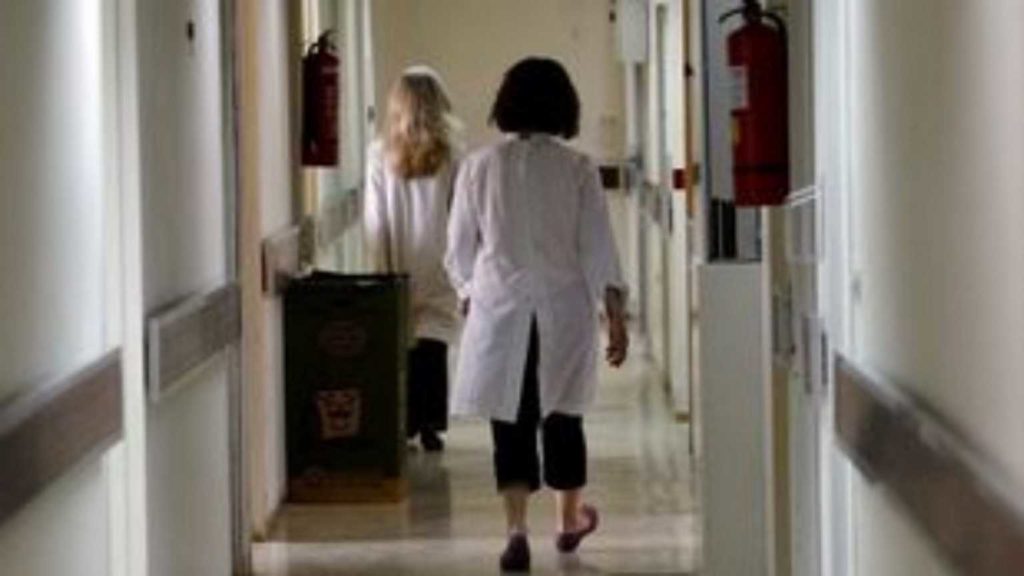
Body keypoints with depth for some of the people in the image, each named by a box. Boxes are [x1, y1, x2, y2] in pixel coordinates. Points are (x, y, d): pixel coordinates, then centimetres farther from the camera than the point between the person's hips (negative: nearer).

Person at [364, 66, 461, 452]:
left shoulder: (380, 155, -5)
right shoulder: (450, 157, -7)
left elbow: (375, 221, -2)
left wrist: (381, 272, 4)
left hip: (398, 270, 0)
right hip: (436, 273, 0)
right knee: (433, 349, 6)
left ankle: (404, 427, 6)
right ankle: (430, 425, 6)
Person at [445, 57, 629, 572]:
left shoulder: (479, 167, -2)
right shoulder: (577, 169, -4)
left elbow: (459, 249, 5)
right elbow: (598, 247, -6)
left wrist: (468, 295, 22)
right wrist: (615, 316, -2)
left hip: (500, 312, 0)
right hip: (564, 313, 1)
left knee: (511, 423, 1)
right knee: (563, 416, 16)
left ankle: (517, 530, -12)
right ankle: (569, 520, 32)